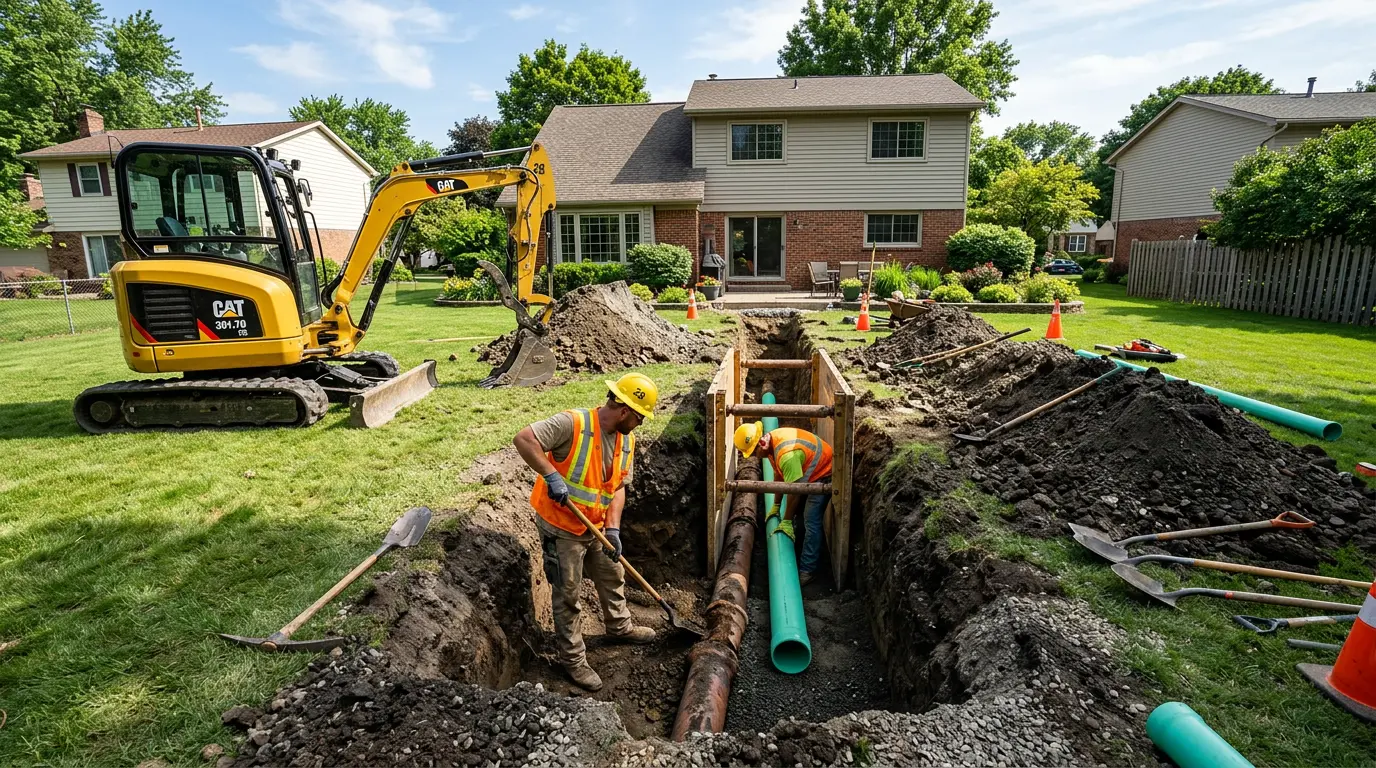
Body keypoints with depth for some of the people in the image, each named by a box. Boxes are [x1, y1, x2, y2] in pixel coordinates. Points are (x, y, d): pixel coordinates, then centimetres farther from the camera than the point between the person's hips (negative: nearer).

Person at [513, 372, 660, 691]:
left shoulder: (626, 441, -3)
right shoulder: (573, 423, -27)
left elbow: (619, 487, 0)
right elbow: (523, 439, -32)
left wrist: (612, 528, -11)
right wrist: (551, 475, -38)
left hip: (596, 527, 7)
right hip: (561, 528, -7)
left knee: (613, 577, 24)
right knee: (567, 595, 7)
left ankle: (620, 626, 50)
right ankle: (572, 658, 26)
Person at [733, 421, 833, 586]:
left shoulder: (787, 454, -36)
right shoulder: (772, 441, -6)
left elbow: (794, 490, -27)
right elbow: (779, 476, 6)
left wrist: (787, 521, -17)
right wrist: (776, 506, 12)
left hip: (824, 475, -10)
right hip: (809, 473, 10)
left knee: (811, 521, -13)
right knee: (798, 512, 15)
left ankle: (807, 571, -8)